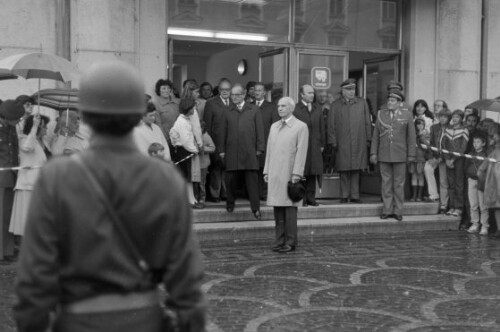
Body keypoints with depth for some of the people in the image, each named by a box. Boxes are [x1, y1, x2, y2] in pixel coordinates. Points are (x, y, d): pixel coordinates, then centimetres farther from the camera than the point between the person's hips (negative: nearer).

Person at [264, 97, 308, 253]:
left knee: (289, 208, -4)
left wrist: (296, 174, -14)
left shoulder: (301, 127, -1)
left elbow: (301, 152, -7)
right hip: (275, 174, 5)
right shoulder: (274, 126, 17)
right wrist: (266, 171, 12)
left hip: (289, 174, -5)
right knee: (277, 208, 6)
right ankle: (279, 241, 12)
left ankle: (290, 242, 2)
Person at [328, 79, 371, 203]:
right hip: (342, 144, -1)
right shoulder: (335, 105, 6)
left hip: (359, 143, 1)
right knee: (344, 170, 1)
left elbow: (367, 122, 10)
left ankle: (355, 195, 9)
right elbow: (332, 125, 5)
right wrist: (333, 141, -1)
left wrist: (368, 139, 6)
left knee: (356, 170, 2)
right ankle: (344, 196, 9)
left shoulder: (362, 103, 9)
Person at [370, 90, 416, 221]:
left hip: (400, 155, -2)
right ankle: (387, 210, 12)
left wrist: (411, 154, -3)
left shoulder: (407, 115, 1)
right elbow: (375, 135, 8)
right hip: (384, 155, 2)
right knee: (386, 183, 5)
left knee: (399, 184, 4)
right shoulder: (381, 114, 7)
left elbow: (411, 136, 1)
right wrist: (373, 153, 4)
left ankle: (398, 211, 12)